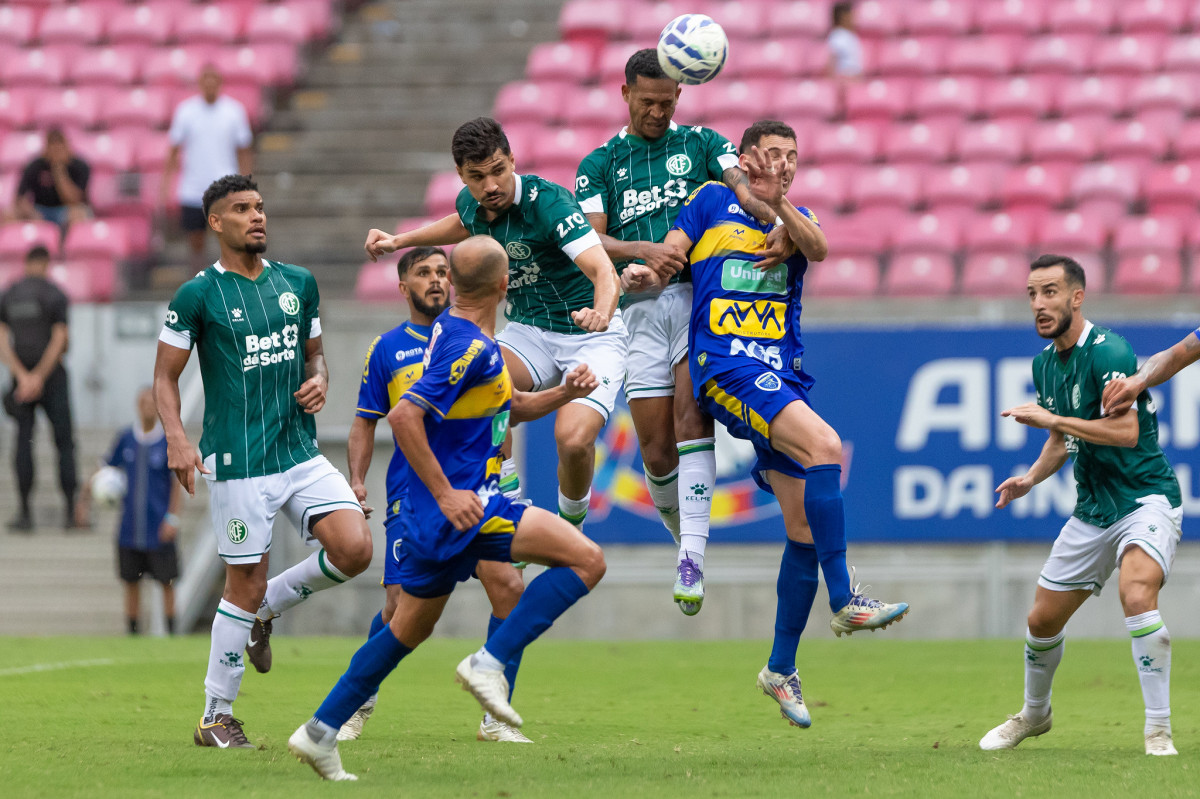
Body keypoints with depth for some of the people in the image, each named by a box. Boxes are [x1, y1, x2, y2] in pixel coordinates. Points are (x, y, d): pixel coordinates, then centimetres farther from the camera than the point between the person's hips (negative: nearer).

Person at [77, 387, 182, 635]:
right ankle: (132, 633, 18)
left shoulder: (168, 442, -6)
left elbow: (177, 483, -5)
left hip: (159, 530, -3)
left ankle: (171, 633, 12)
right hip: (130, 529, 3)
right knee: (131, 583, 8)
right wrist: (84, 500, 4)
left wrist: (172, 518, -13)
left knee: (167, 582, 2)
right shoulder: (125, 438, 3)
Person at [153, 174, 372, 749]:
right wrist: (176, 439, -16)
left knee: (355, 549, -13)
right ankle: (216, 718, 10)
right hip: (238, 462, -5)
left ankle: (266, 609, 15)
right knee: (245, 586, -4)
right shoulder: (197, 296, -4)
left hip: (302, 452, 5)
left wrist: (318, 381, 0)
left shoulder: (298, 283, 11)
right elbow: (165, 376, 0)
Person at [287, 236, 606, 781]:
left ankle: (321, 731, 18)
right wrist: (445, 494, -23)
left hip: (446, 505, 10)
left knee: (410, 628, 19)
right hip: (462, 503, -10)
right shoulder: (471, 348, -18)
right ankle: (489, 663, -16)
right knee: (586, 560, -13)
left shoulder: (451, 330, 12)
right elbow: (403, 416, -25)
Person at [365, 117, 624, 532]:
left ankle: (570, 530, 3)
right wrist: (399, 241, 22)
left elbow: (605, 272, -37)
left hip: (590, 336, -6)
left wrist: (601, 311, -57)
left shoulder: (547, 201, -26)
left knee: (574, 439, -28)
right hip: (529, 331, 6)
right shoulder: (471, 202, -4)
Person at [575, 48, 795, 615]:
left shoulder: (701, 143, 13)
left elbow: (746, 187, -5)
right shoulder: (600, 163, 14)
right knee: (656, 448, -4)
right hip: (641, 306, 2)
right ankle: (683, 535, 23)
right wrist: (645, 253, -19)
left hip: (701, 293, -2)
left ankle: (690, 564, -26)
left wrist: (778, 223, -27)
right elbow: (591, 239, 1)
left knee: (691, 420, -19)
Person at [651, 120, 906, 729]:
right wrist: (642, 272, -17)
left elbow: (817, 249, -4)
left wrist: (776, 202, -21)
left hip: (784, 375, 6)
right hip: (726, 363, -6)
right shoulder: (713, 201, 10)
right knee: (824, 446, -29)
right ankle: (844, 600, -29)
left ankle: (782, 669, 13)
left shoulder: (796, 217, 18)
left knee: (804, 527, 2)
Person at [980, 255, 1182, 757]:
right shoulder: (1045, 364, 9)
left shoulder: (1107, 352, -18)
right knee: (1042, 620, 11)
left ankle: (1159, 730, -27)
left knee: (1136, 590, -34)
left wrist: (1051, 418, -24)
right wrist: (1031, 478, 4)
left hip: (1145, 498, -8)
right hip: (1093, 508, 8)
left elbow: (1126, 431, -27)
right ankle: (1034, 713, 39)